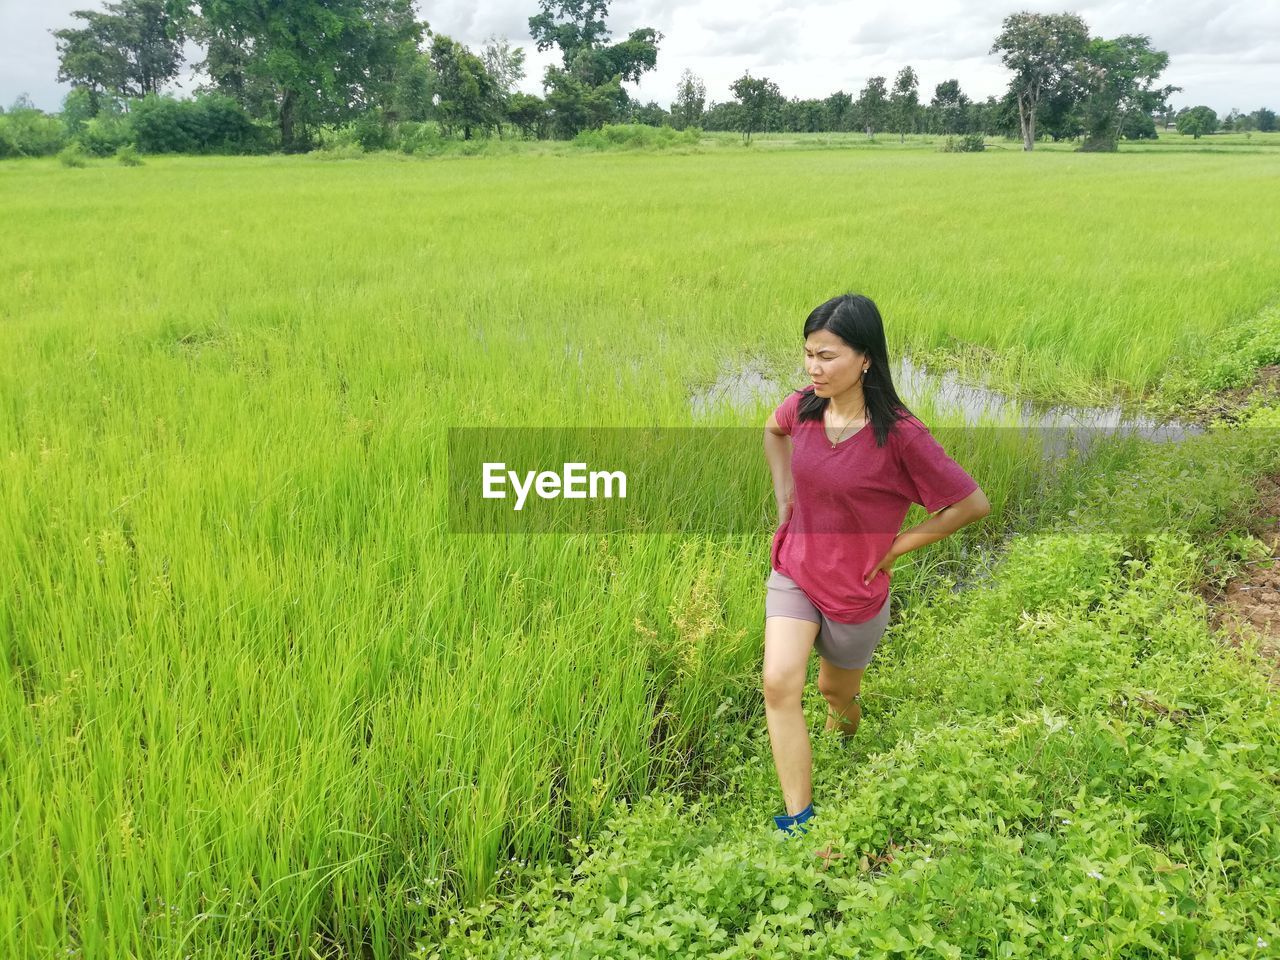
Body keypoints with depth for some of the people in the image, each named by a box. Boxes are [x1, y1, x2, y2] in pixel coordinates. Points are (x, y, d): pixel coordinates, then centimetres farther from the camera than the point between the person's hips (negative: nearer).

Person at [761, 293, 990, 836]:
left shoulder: (900, 435, -25)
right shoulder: (803, 408, -10)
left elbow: (973, 505, -17)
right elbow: (772, 430, 16)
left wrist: (895, 547, -13)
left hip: (855, 592, -3)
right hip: (793, 573, 3)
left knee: (836, 691, 19)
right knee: (779, 684, -15)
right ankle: (798, 821, -4)